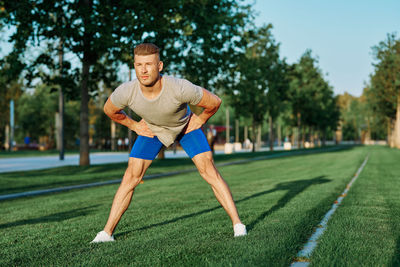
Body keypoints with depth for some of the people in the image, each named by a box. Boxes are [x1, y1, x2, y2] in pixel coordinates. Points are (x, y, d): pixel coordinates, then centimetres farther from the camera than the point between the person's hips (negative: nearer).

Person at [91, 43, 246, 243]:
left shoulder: (180, 88, -40)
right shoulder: (126, 92, -32)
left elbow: (214, 102, -21)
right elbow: (109, 110, -6)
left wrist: (199, 120, -9)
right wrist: (134, 125, -2)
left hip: (186, 126, -2)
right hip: (151, 129, 2)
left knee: (208, 170, -14)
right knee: (131, 177, -5)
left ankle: (237, 224, -7)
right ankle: (107, 232, 5)